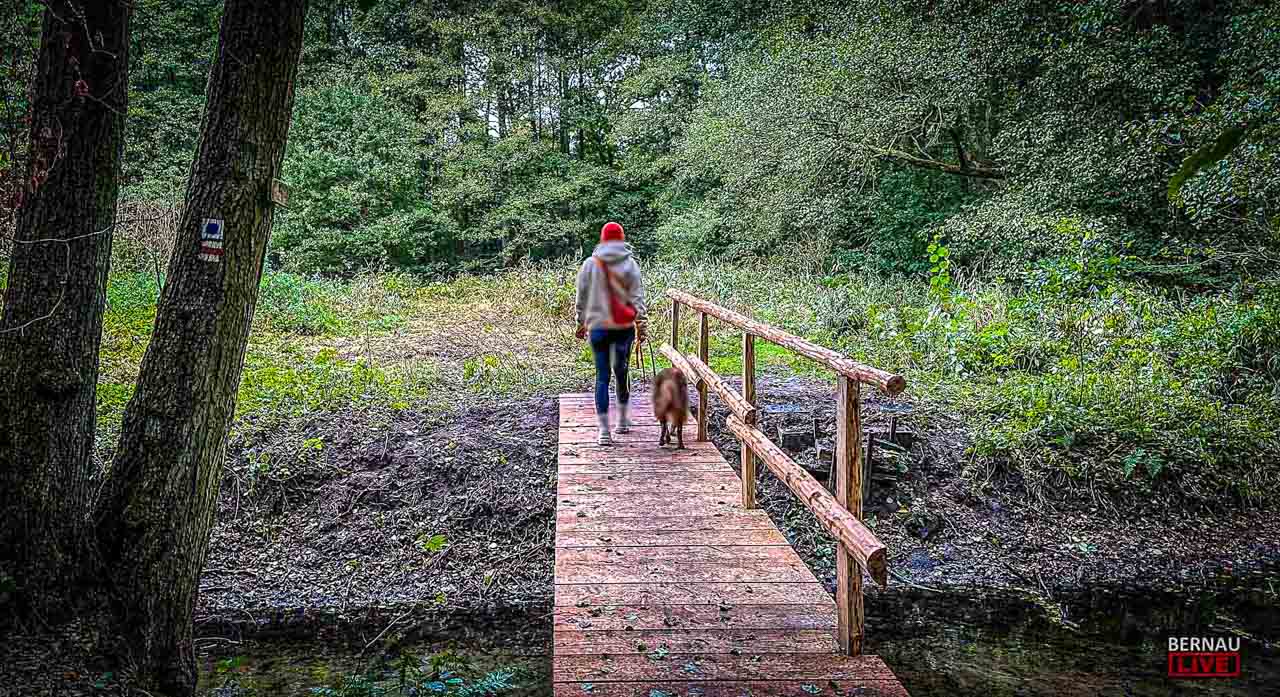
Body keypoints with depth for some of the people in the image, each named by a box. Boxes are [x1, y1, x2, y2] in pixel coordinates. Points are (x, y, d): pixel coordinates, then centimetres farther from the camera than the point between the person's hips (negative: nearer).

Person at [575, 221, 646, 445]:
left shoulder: (590, 264, -1)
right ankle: (623, 420, 29)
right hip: (625, 326, 1)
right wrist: (640, 323, 2)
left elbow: (582, 298, 4)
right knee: (621, 372, 17)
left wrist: (581, 323, 15)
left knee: (602, 376, 1)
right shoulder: (630, 264, -2)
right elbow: (637, 296, -3)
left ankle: (604, 431, -3)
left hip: (598, 327, -1)